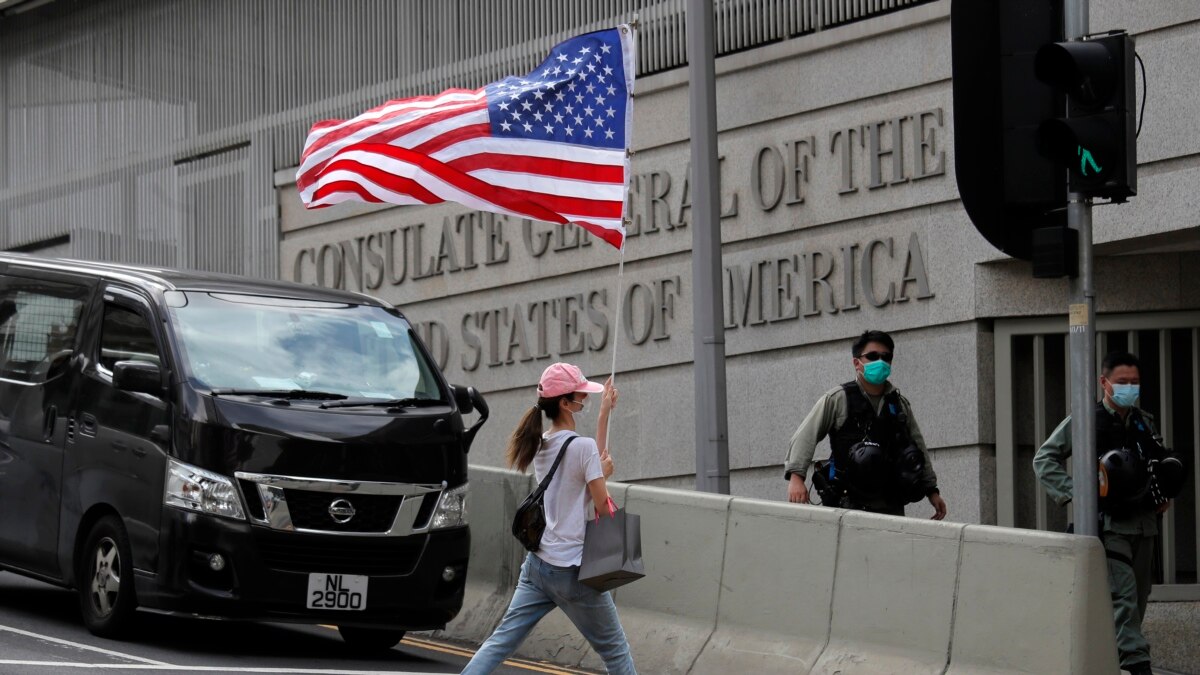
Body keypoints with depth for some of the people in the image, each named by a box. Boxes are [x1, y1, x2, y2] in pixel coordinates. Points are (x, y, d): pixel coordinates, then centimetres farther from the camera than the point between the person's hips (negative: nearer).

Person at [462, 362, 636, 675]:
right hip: (573, 571, -7)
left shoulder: (540, 445, 9)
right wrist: (605, 473, 6)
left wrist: (605, 411, 29)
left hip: (537, 564, 7)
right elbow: (603, 509, -12)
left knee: (501, 642, 3)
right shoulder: (583, 447, -15)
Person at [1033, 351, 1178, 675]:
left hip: (1144, 524, 6)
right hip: (1109, 524, -6)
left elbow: (1162, 463, 28)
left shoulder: (1145, 422, 12)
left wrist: (1166, 494, 11)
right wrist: (1072, 493, -12)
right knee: (1123, 598, -16)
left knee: (1137, 600, 8)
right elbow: (1044, 459, -2)